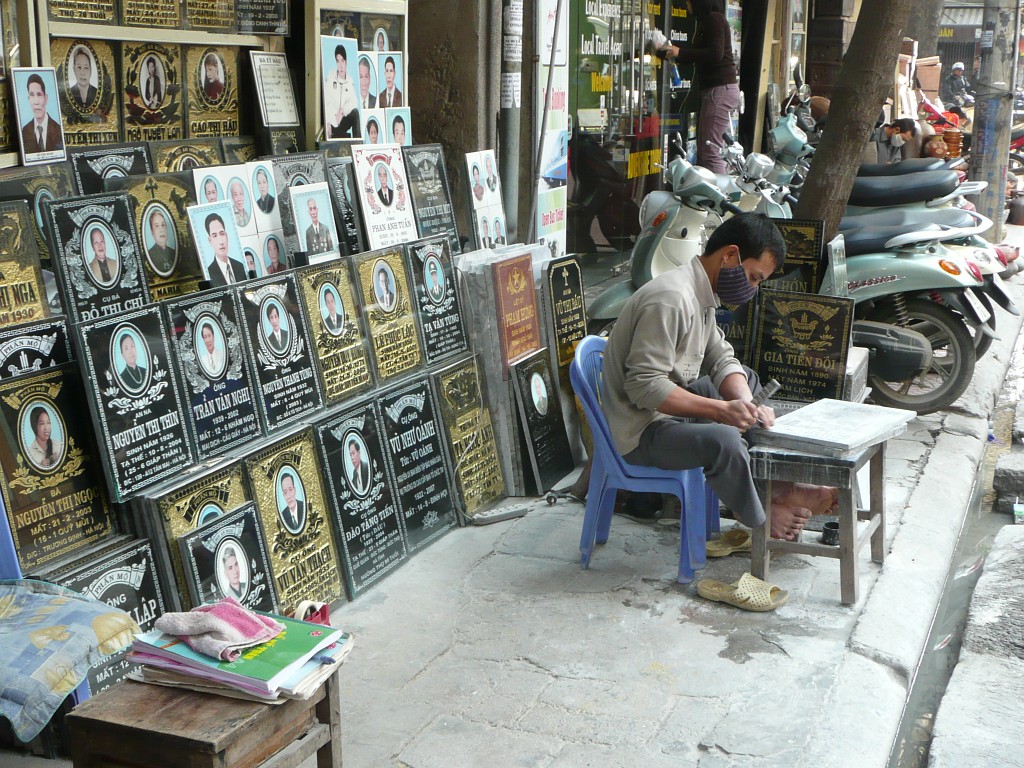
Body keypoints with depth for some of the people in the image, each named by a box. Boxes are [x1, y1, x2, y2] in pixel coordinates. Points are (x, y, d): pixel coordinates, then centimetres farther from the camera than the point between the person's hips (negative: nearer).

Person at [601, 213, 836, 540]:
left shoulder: (702, 294, 7)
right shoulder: (671, 298, -26)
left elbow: (721, 360, 7)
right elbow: (644, 385, -30)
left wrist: (748, 405, -13)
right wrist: (722, 409, -31)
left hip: (671, 405, 11)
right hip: (642, 430, -11)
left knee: (748, 380, 21)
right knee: (723, 440, -34)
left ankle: (778, 487, 14)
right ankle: (758, 519, -4)